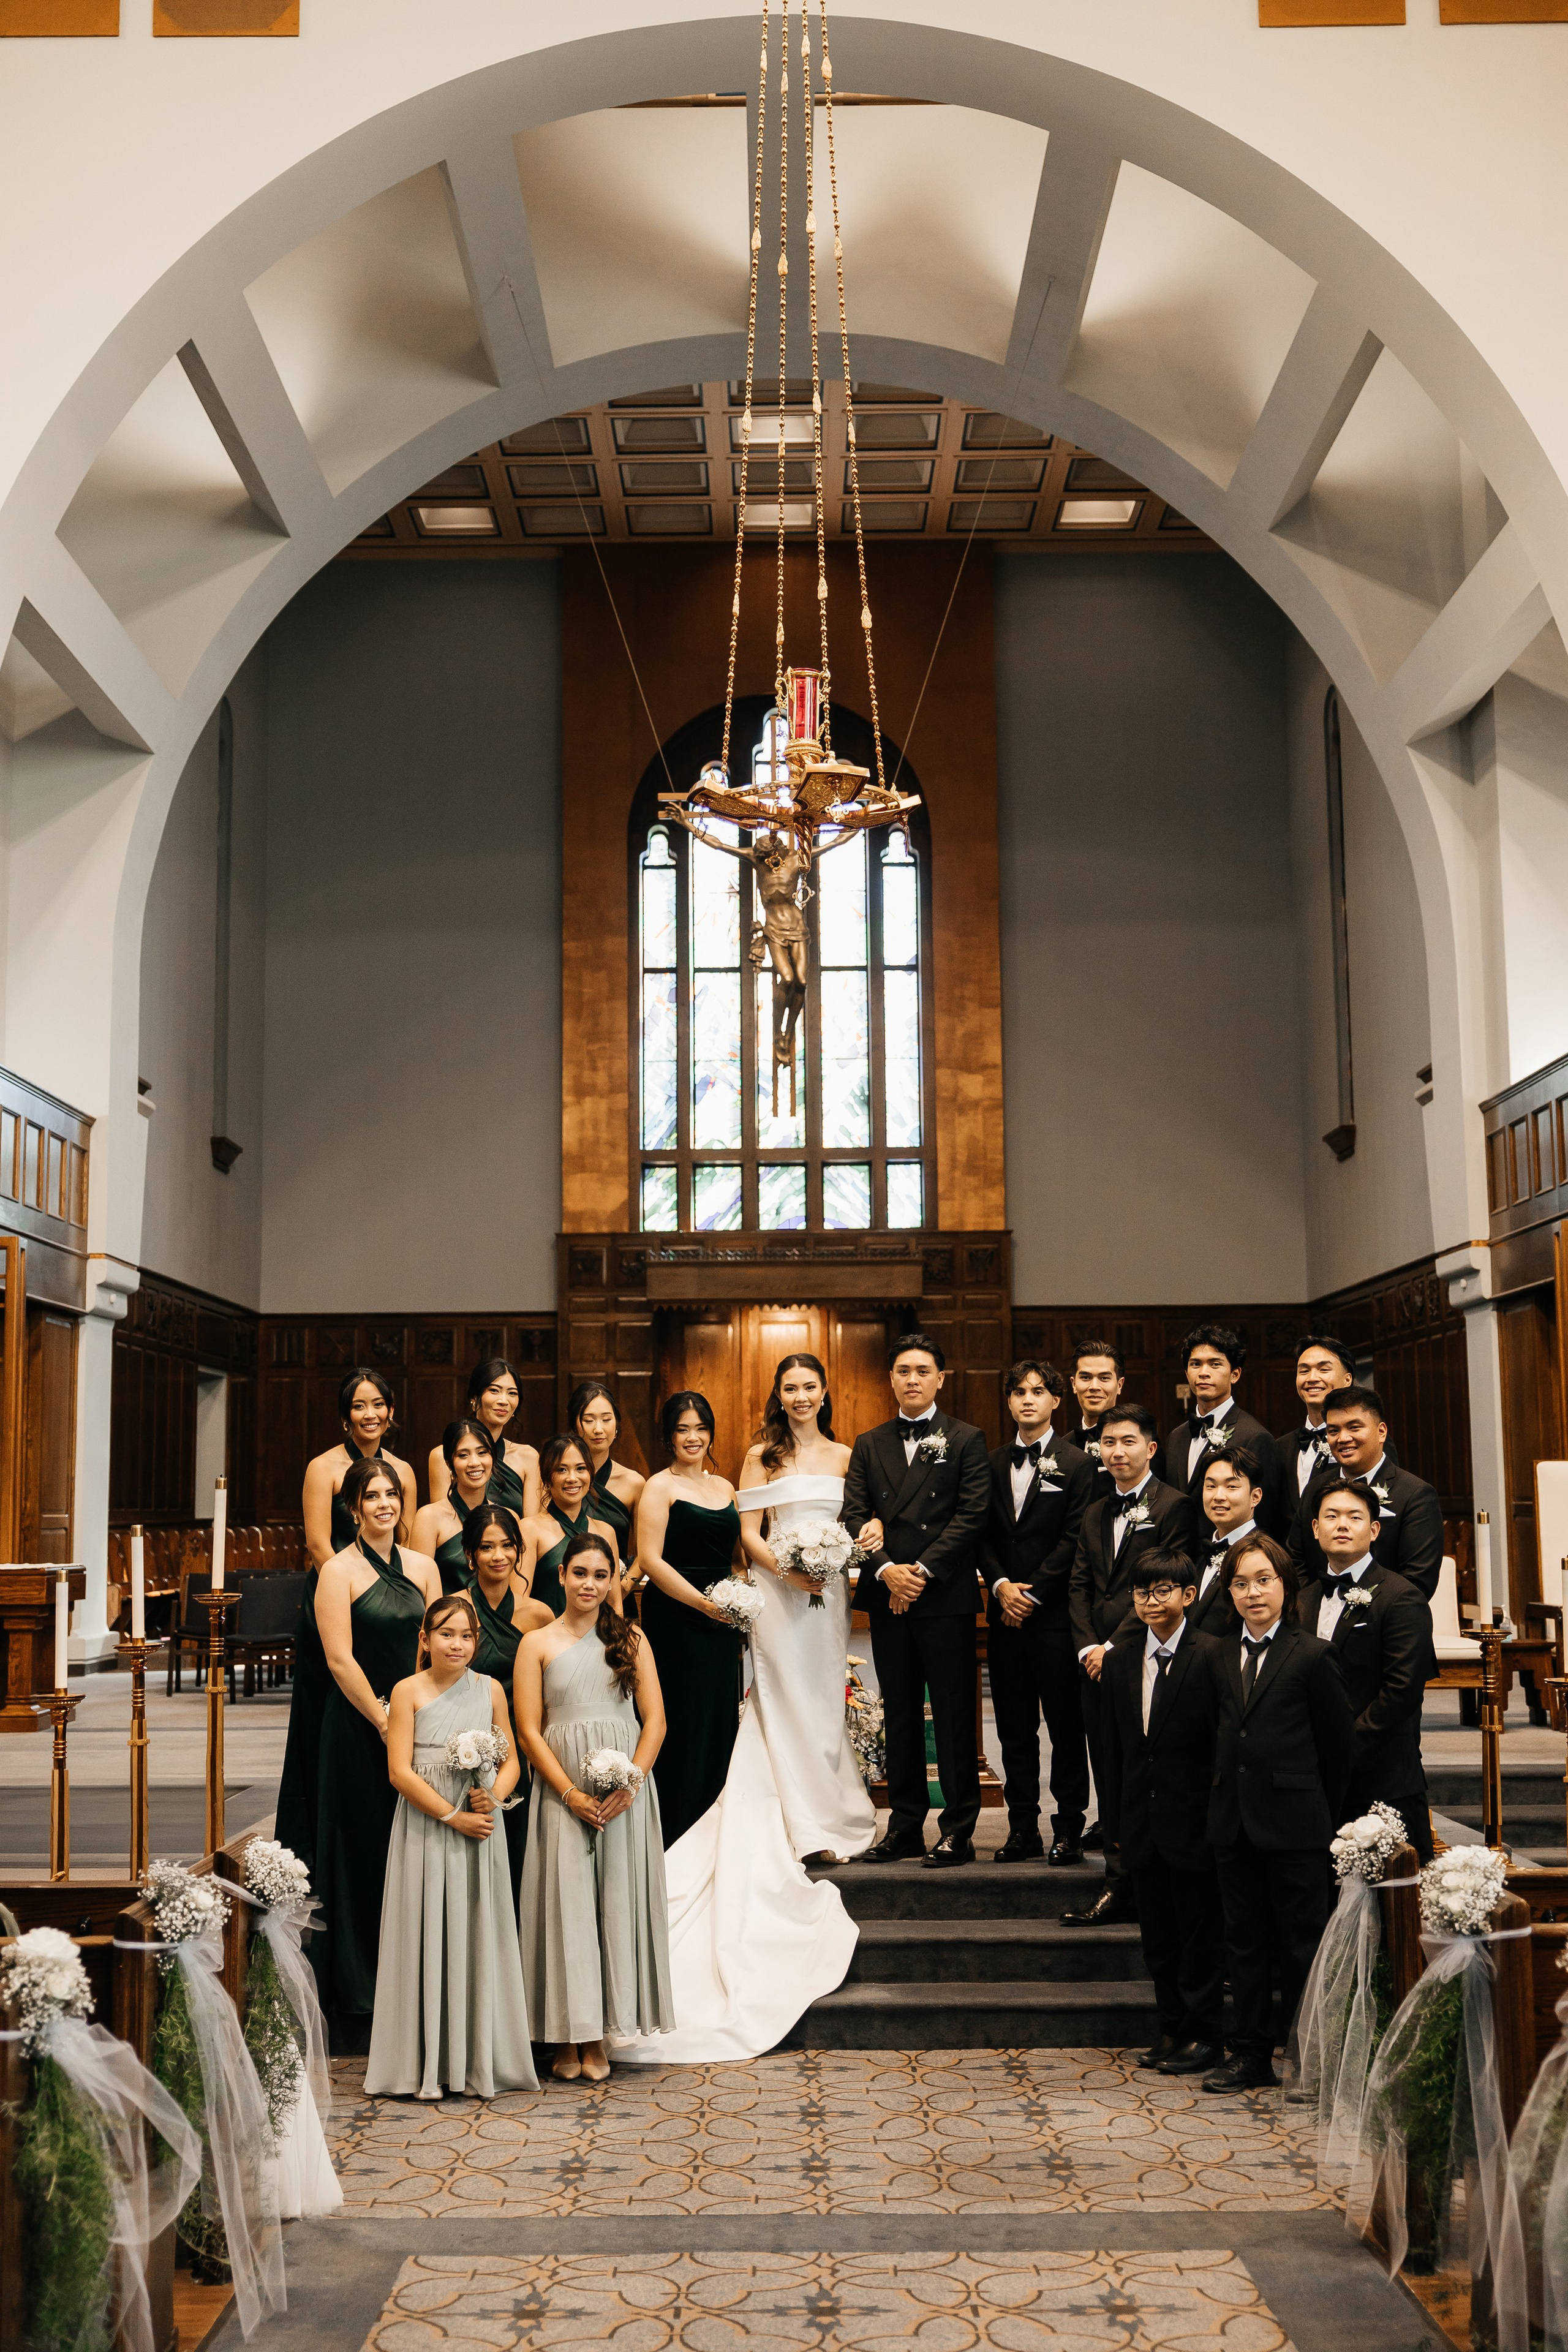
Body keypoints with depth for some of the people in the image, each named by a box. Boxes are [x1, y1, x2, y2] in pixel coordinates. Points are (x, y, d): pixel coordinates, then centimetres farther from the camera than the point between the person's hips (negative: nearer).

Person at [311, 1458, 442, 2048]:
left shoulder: (423, 1567, 9)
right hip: (357, 1728, -5)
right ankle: (357, 2004, 12)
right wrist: (384, 1723, -13)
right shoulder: (340, 1572, -6)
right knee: (361, 1853, 2)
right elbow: (340, 1658, -12)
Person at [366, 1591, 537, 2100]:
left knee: (478, 1936, 6)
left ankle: (479, 2062, 16)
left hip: (480, 1828, 3)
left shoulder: (490, 1690, 6)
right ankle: (425, 2065, 10)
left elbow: (511, 1759, 10)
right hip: (425, 1827, -3)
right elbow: (401, 1772, -9)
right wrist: (453, 1816, -13)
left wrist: (493, 1798, -11)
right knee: (426, 1938, 1)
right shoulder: (408, 1692, -3)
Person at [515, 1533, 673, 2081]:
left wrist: (631, 1783, -10)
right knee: (566, 1902, -3)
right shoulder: (537, 1644, 4)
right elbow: (529, 1730, -2)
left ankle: (600, 2036, 9)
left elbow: (655, 1719, 5)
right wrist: (572, 1794, -12)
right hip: (561, 1790, -2)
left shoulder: (631, 1640, 10)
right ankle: (569, 2036, 4)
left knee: (619, 1898, 1)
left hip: (627, 1789, 2)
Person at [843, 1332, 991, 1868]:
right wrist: (886, 1570, -11)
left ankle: (958, 1830, 6)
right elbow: (855, 1516, 4)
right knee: (900, 1717, 9)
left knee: (954, 1717, 0)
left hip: (946, 1597, -4)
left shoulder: (966, 1441, 2)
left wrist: (922, 1569, -13)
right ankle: (906, 1828, 16)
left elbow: (971, 1515, -6)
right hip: (887, 1599, 4)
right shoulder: (869, 1445, 12)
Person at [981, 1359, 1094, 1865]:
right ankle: (1023, 1828, 14)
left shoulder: (1075, 1465, -1)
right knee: (1014, 1726, 7)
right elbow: (985, 1535, 12)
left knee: (1065, 1724, 0)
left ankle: (1069, 1829, 8)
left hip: (1054, 1614, -5)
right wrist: (1001, 1586, -5)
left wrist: (1033, 1593, -11)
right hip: (1005, 1613, 5)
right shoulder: (995, 1463, 13)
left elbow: (1074, 1540, -7)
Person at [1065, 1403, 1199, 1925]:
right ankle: (1119, 1886, 12)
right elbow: (1079, 1585, 15)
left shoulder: (1174, 1507, -4)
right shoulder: (1095, 1514, 19)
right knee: (1109, 1779, 7)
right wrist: (1088, 1647, 0)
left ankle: (1124, 1887, 1)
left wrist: (1116, 1646, -12)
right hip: (1098, 1662, 7)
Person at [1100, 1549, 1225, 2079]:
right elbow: (1116, 1748, 12)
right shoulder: (1120, 1661, 8)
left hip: (1194, 1822, -6)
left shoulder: (1212, 1656, -10)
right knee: (1157, 1935, 13)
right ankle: (1172, 2029, 25)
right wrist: (1117, 1822, 10)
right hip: (1142, 1826, 6)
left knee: (1200, 1932, 4)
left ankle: (1204, 2036, 16)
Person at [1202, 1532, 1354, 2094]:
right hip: (1233, 1824, 5)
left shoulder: (1312, 1656, -7)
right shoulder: (1219, 1658, 9)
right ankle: (1251, 2053, 20)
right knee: (1245, 1942, 11)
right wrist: (1226, 1800, 8)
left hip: (1294, 1825, -5)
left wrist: (1322, 1814, 1)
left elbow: (1338, 1746, -3)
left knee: (1301, 1943, 3)